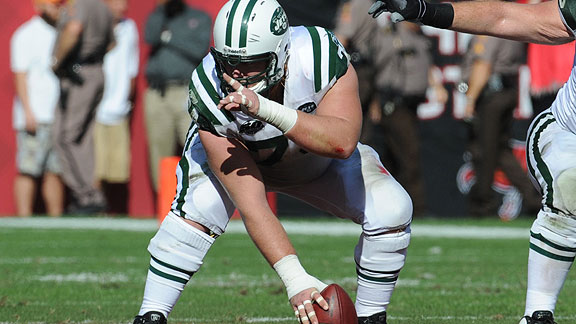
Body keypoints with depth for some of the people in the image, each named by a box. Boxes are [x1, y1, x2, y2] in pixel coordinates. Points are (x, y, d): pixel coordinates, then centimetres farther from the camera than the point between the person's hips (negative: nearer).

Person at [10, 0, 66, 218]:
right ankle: (24, 222, -10)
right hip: (35, 116, -7)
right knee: (29, 170, -8)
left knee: (56, 171, 5)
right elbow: (20, 75, -9)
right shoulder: (26, 35, -4)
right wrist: (28, 112, -18)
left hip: (59, 116, 7)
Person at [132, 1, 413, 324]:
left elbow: (342, 142, -51)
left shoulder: (320, 57, -38)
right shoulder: (211, 95, -38)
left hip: (319, 161, 2)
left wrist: (266, 109, -62)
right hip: (241, 156, -2)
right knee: (196, 210, -32)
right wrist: (295, 278, -50)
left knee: (391, 210, -20)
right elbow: (251, 205, -39)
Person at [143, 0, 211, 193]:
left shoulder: (200, 18, 11)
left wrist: (169, 37, 0)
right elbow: (150, 38, -3)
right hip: (156, 95, 3)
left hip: (187, 92, -3)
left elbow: (200, 50, -4)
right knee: (160, 151, 0)